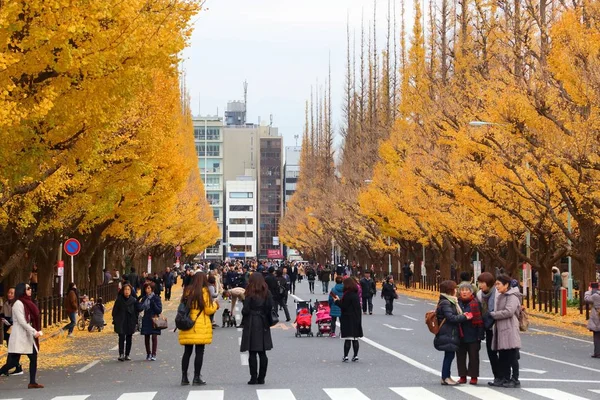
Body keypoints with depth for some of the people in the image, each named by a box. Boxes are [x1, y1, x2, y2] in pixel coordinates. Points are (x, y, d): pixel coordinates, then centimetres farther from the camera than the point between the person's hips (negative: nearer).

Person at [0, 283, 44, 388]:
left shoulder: (27, 303, 15)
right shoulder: (18, 303, -10)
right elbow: (21, 321, -17)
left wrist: (37, 331, 6)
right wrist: (34, 332, -19)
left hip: (28, 337, 9)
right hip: (19, 337, -9)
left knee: (33, 358, 4)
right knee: (13, 361, -12)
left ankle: (32, 382, 6)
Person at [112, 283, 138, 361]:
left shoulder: (134, 300, 2)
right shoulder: (119, 300, -1)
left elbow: (136, 311, 7)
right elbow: (115, 311, 2)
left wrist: (135, 321, 1)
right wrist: (115, 321, -3)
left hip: (130, 322, 2)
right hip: (121, 322, -2)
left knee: (129, 339, 7)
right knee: (122, 338, -12)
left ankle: (127, 355, 15)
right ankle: (121, 354, -15)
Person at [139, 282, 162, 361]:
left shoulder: (156, 298, -4)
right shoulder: (144, 298, 9)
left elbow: (159, 310, -7)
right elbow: (140, 308, 5)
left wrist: (153, 304, -19)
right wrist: (139, 303, -13)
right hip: (146, 320, 4)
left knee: (154, 337, -5)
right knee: (146, 337, 6)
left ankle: (153, 354, -1)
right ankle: (148, 354, 17)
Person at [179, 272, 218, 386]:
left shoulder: (187, 291, 7)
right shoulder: (204, 291, -7)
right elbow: (209, 310, -8)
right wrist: (215, 304, 11)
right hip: (201, 326, -5)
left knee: (187, 352, 10)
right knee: (199, 352, 0)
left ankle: (184, 377, 10)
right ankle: (196, 378, -1)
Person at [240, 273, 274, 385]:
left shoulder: (250, 295, -10)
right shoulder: (267, 294, 2)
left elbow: (245, 310, -12)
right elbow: (272, 308, -1)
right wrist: (268, 321, 11)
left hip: (251, 326, -4)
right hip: (263, 325, 4)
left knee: (252, 353, 0)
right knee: (262, 353, 8)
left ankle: (254, 378, -2)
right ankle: (261, 378, 10)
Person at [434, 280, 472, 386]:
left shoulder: (450, 301, 18)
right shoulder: (445, 303, -15)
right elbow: (451, 317, -21)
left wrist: (463, 315, 3)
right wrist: (465, 317, -16)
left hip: (451, 333, 10)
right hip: (447, 334, -10)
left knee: (449, 355, 11)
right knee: (449, 355, -6)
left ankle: (446, 377, 16)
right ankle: (445, 377, -1)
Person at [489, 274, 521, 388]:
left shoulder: (512, 297, -9)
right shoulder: (500, 297, 19)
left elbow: (508, 311, -20)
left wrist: (492, 314, -13)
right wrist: (493, 315, 2)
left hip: (510, 330, -9)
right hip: (500, 330, 9)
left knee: (512, 357, -4)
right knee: (502, 357, 11)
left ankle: (515, 380, 0)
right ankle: (502, 378, 16)